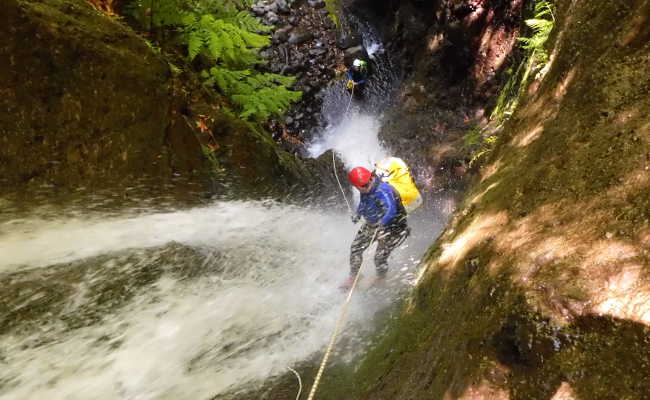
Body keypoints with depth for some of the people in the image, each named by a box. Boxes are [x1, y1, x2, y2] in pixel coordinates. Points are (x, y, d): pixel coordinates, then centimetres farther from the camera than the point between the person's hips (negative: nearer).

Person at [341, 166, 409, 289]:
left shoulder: (382, 191, -34)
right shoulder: (365, 191, -7)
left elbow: (391, 210, -46)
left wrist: (381, 224, -55)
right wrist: (358, 213, 7)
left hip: (390, 227, -8)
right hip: (371, 224, 8)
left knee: (380, 257, -6)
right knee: (355, 248, 9)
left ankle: (381, 280, 26)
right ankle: (353, 277, 30)